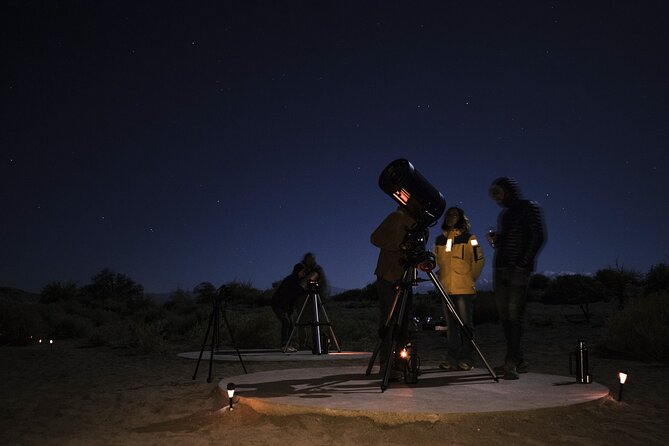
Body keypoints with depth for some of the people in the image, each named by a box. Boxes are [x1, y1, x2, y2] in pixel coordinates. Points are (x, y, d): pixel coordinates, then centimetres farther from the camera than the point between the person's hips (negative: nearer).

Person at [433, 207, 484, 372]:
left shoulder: (469, 239, 0)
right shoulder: (439, 240, 13)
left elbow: (478, 260, 5)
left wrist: (469, 279, 9)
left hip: (464, 289, -4)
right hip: (445, 288, 4)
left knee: (466, 323, -3)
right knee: (451, 324, 7)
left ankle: (466, 359, 2)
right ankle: (452, 359, 10)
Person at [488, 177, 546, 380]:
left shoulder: (529, 208, 2)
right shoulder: (504, 214, 23)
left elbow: (538, 237, -6)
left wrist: (523, 263, -13)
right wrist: (494, 240, 6)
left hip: (518, 269, -7)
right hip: (500, 268, 7)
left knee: (514, 314, -12)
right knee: (504, 315, 2)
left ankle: (512, 361, -13)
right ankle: (518, 360, 8)